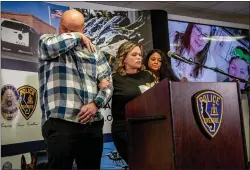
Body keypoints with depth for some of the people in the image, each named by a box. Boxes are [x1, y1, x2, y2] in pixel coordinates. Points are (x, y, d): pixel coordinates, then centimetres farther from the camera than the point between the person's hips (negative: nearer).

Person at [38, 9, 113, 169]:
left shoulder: (94, 51, 17)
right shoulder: (47, 40, 10)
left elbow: (107, 82, 10)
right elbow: (52, 45, -16)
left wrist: (96, 104, -8)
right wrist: (78, 37, 1)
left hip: (93, 123, 4)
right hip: (61, 122, -3)